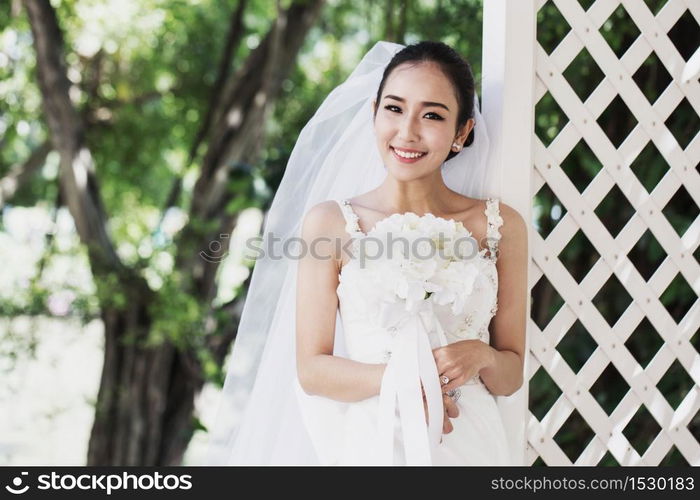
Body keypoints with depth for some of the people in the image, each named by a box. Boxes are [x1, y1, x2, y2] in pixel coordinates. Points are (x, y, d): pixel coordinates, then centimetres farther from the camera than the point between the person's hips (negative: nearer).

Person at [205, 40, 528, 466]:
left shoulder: (501, 225, 3)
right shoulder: (330, 222, -1)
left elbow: (512, 375, 7)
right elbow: (311, 370, -3)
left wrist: (481, 356, -13)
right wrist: (397, 379, -18)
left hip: (472, 445, 2)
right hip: (369, 443, -1)